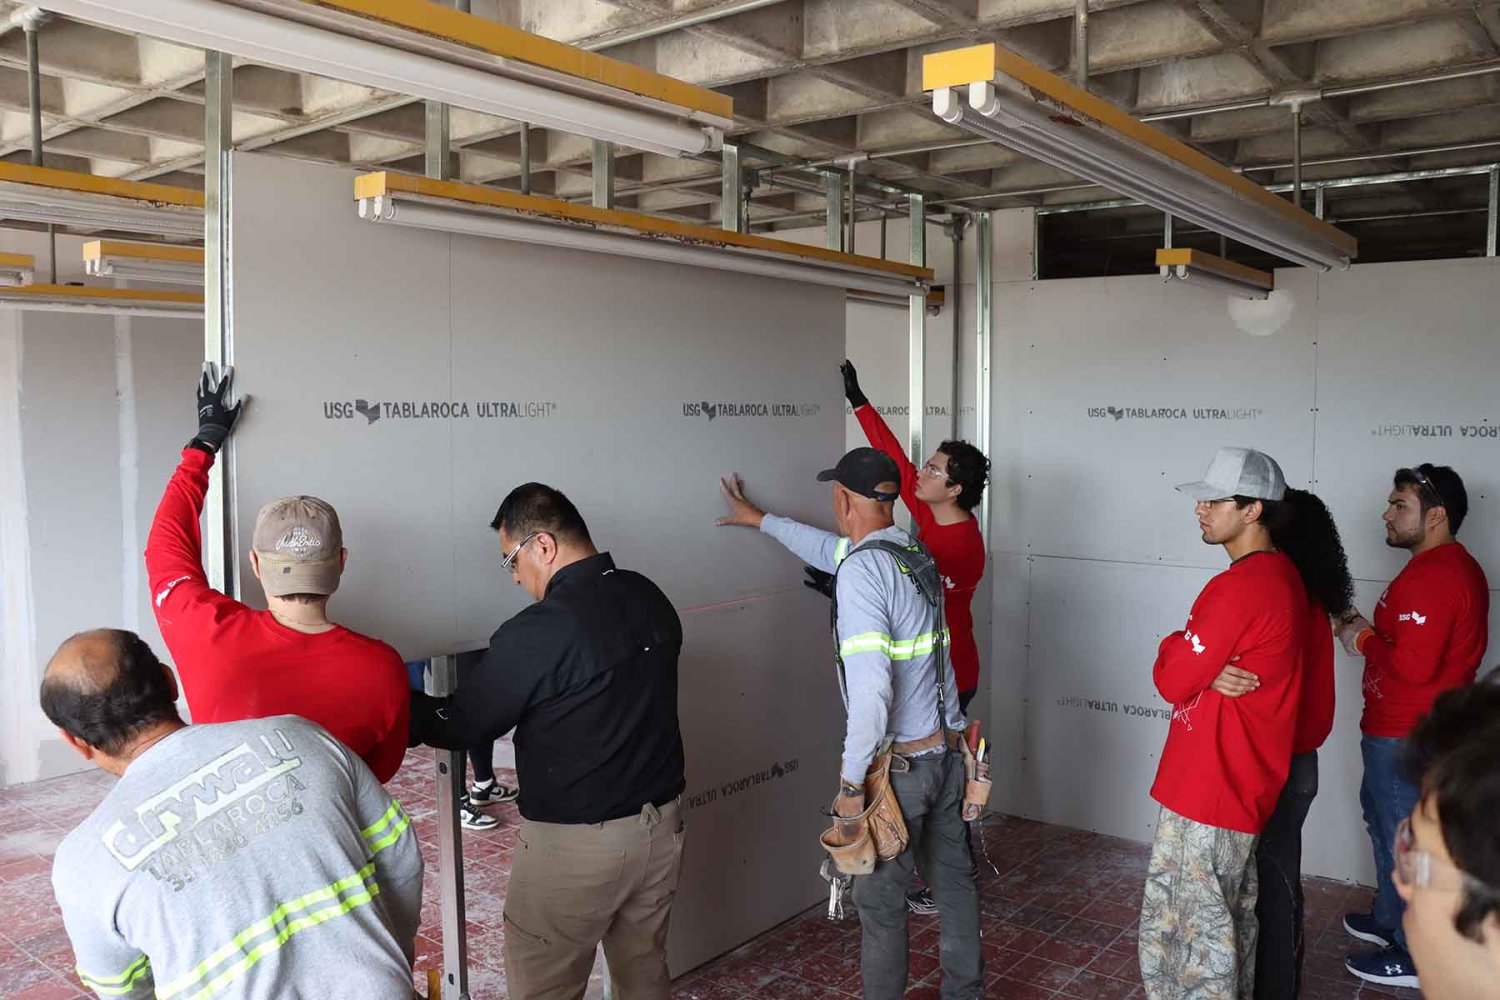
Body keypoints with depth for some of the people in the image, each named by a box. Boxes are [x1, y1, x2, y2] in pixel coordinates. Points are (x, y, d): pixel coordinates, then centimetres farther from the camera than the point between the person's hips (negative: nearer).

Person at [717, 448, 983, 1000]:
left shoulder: (861, 571, -21)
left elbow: (871, 689, -28)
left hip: (899, 764, -8)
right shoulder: (916, 553, 5)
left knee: (881, 900, 9)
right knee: (953, 877, 21)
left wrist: (851, 782, -18)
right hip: (947, 748, 8)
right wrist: (759, 518, 36)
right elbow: (833, 549, 24)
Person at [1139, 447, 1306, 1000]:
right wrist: (1209, 672, -2)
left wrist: (1174, 647, 0)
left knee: (1196, 930, 3)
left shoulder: (1236, 588, -23)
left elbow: (1173, 681, -18)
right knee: (1233, 916, 23)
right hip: (1246, 780, 10)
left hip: (1206, 788, -10)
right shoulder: (1283, 575, 8)